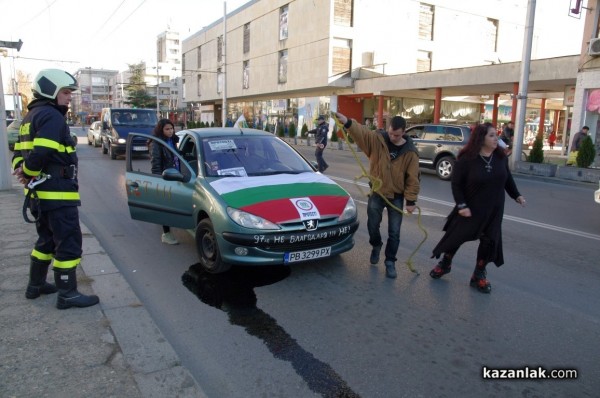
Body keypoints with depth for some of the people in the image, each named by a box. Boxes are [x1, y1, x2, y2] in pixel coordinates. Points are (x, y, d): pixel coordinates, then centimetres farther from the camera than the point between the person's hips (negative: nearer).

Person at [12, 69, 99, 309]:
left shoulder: (31, 117, 19)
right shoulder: (52, 116, -14)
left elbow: (20, 150, 18)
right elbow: (41, 153, -25)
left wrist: (20, 169, 0)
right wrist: (28, 173, -9)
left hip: (41, 192, 10)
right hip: (57, 192, -10)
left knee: (47, 240, 21)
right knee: (69, 242, -4)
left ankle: (36, 285, 32)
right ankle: (67, 295, 2)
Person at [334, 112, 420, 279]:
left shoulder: (410, 152, -11)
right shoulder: (377, 139, -9)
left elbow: (413, 178, -8)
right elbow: (360, 131, -24)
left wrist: (411, 200, -9)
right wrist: (347, 122, -44)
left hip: (396, 196, -1)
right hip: (377, 193, 1)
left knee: (394, 232, 4)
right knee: (372, 225, 11)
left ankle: (390, 261, 20)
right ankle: (376, 246, 42)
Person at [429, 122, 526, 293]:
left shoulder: (500, 157, -3)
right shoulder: (467, 159, -16)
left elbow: (507, 177, 13)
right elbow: (456, 184, -13)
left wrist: (516, 195, 10)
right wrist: (461, 205, -19)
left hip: (494, 210, 4)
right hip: (471, 208, -4)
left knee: (489, 241, 4)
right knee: (456, 237, 5)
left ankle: (479, 275, 20)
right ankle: (444, 264, 30)